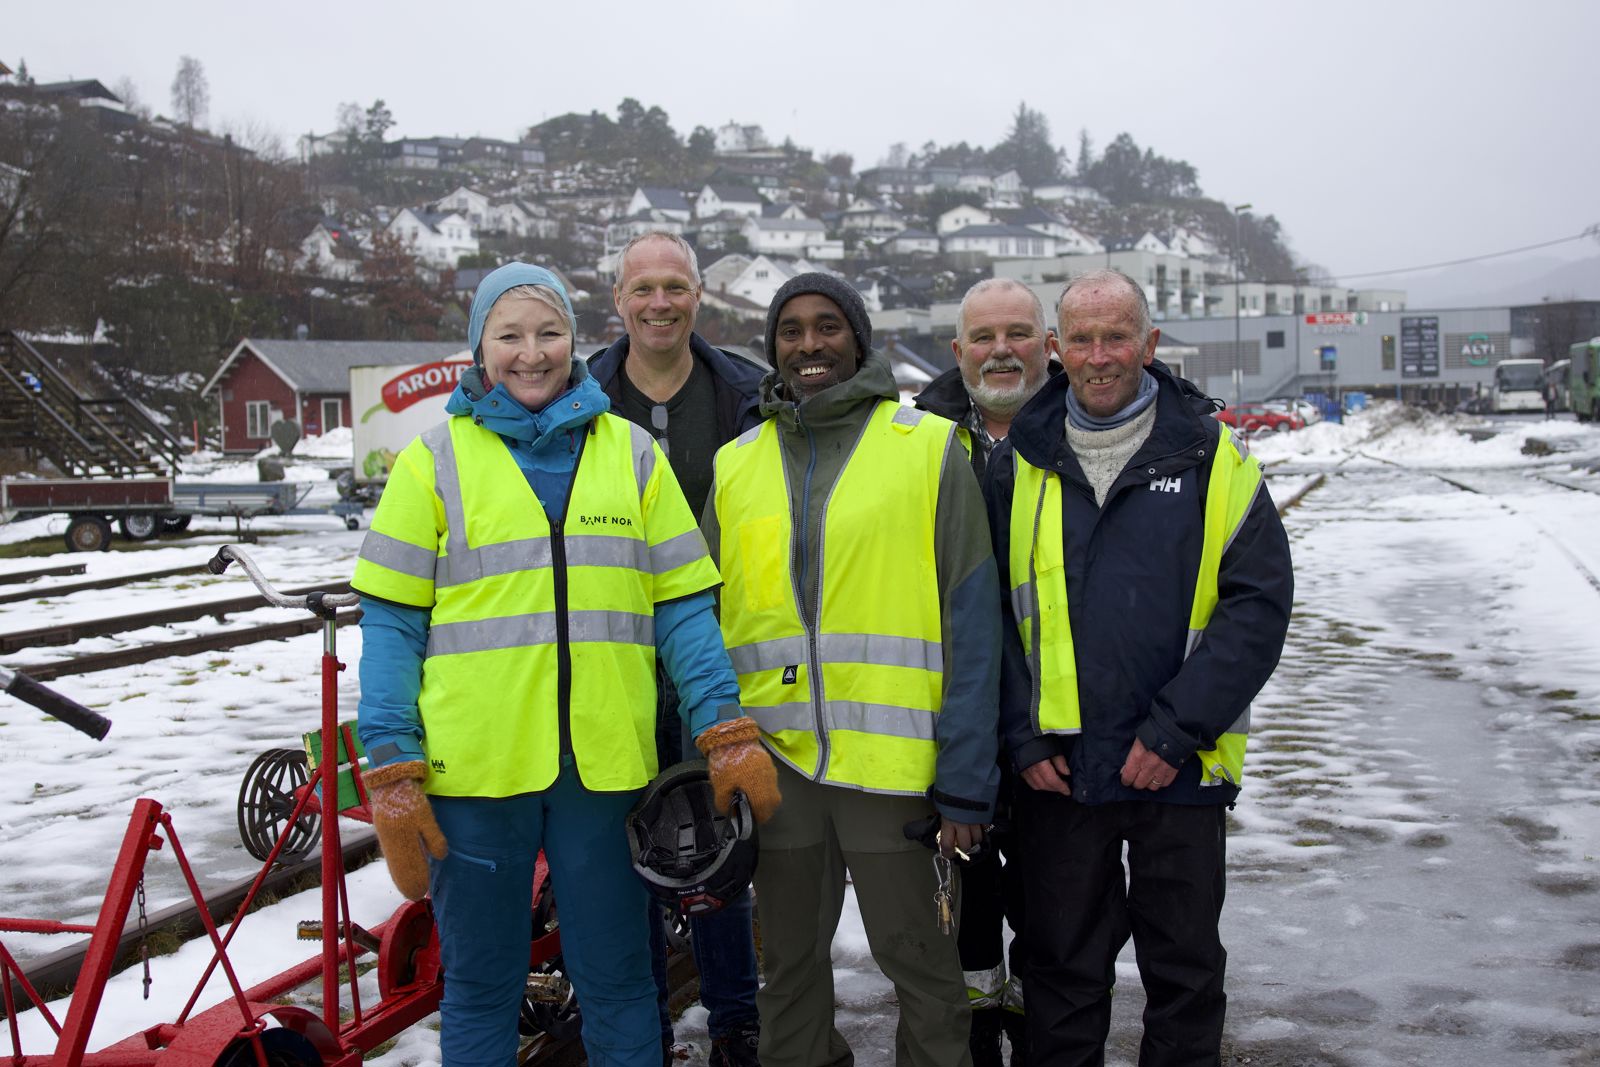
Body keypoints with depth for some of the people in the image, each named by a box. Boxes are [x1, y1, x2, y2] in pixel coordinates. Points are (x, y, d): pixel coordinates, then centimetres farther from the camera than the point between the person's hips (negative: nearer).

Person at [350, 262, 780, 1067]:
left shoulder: (632, 452, 8)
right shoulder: (435, 458, 4)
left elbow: (683, 606, 6)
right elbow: (391, 625, 1)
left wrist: (727, 735, -3)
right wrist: (392, 775, -5)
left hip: (605, 764, 1)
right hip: (472, 768, -1)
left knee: (617, 979, 12)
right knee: (479, 984, 12)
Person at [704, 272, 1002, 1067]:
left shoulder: (930, 449, -2)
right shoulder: (736, 465, 9)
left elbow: (972, 623, -6)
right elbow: (707, 623, 11)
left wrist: (966, 781, -10)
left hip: (891, 756, -3)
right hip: (771, 760, 3)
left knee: (915, 956, 9)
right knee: (789, 961, 16)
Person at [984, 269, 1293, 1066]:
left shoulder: (1211, 458, -1)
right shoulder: (1018, 463, 4)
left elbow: (1260, 601, -6)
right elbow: (991, 610, 4)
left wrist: (1177, 729, -13)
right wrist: (1021, 736, -6)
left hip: (1180, 765, -1)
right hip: (1055, 768, 1)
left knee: (1185, 969, 12)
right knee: (1062, 968, 13)